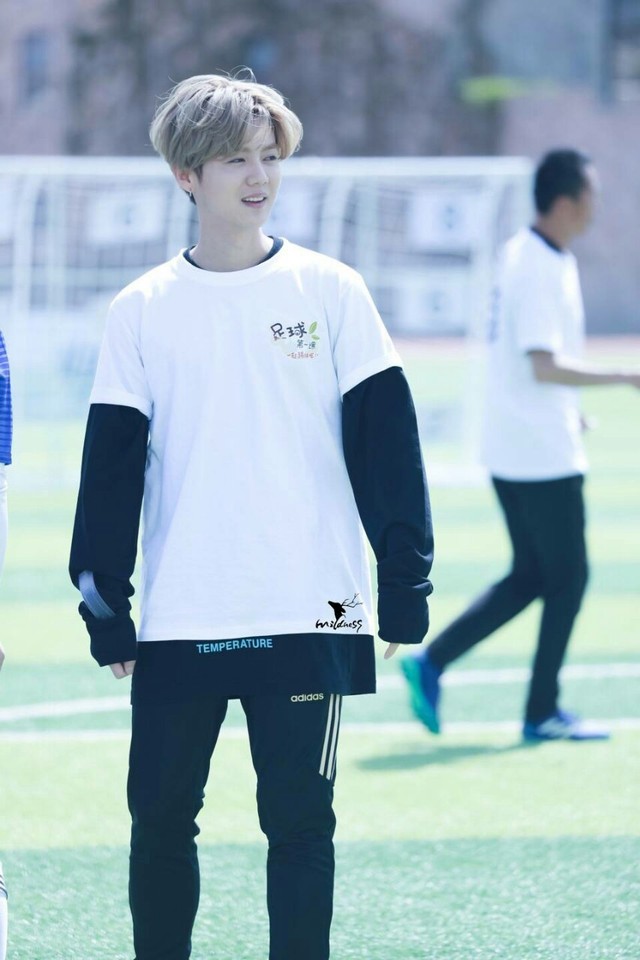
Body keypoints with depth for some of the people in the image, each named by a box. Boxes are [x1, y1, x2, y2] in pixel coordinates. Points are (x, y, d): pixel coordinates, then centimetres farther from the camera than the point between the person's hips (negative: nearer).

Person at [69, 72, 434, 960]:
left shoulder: (330, 291, 2)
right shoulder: (143, 311, 5)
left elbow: (386, 443, 2)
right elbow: (111, 467, 6)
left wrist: (406, 583, -2)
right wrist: (105, 604, 2)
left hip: (307, 617, -1)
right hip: (178, 622, 1)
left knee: (300, 821, 0)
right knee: (159, 819, 5)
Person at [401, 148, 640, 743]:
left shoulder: (521, 254, 12)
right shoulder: (542, 269, -18)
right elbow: (545, 366, -25)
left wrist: (566, 407, 23)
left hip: (510, 450, 10)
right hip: (544, 458, -10)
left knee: (530, 577, 15)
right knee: (567, 578, 1)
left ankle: (431, 662, 10)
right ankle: (542, 712, 6)